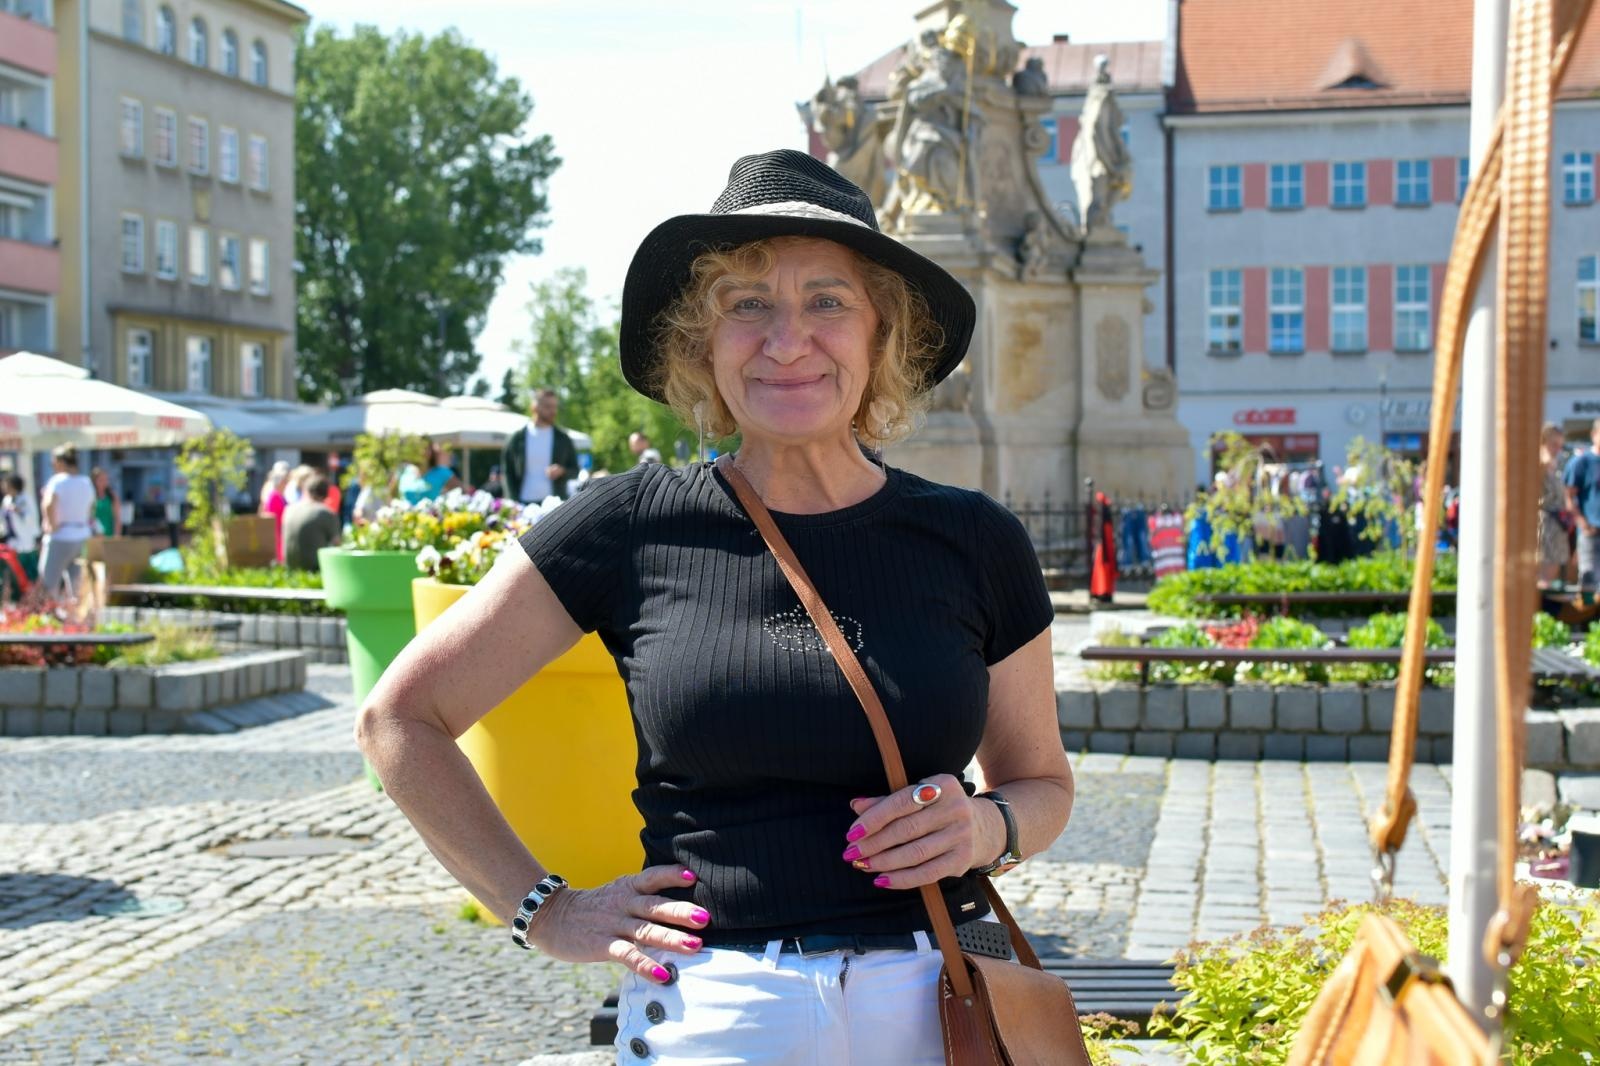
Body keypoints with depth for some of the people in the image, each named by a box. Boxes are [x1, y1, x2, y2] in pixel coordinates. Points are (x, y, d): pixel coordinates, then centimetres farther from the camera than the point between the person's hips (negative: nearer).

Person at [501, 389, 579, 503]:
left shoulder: (562, 439, 9)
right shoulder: (518, 438, 6)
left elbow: (574, 469, 13)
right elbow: (507, 472, 10)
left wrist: (562, 471, -10)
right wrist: (514, 501, 0)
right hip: (525, 503, -1)